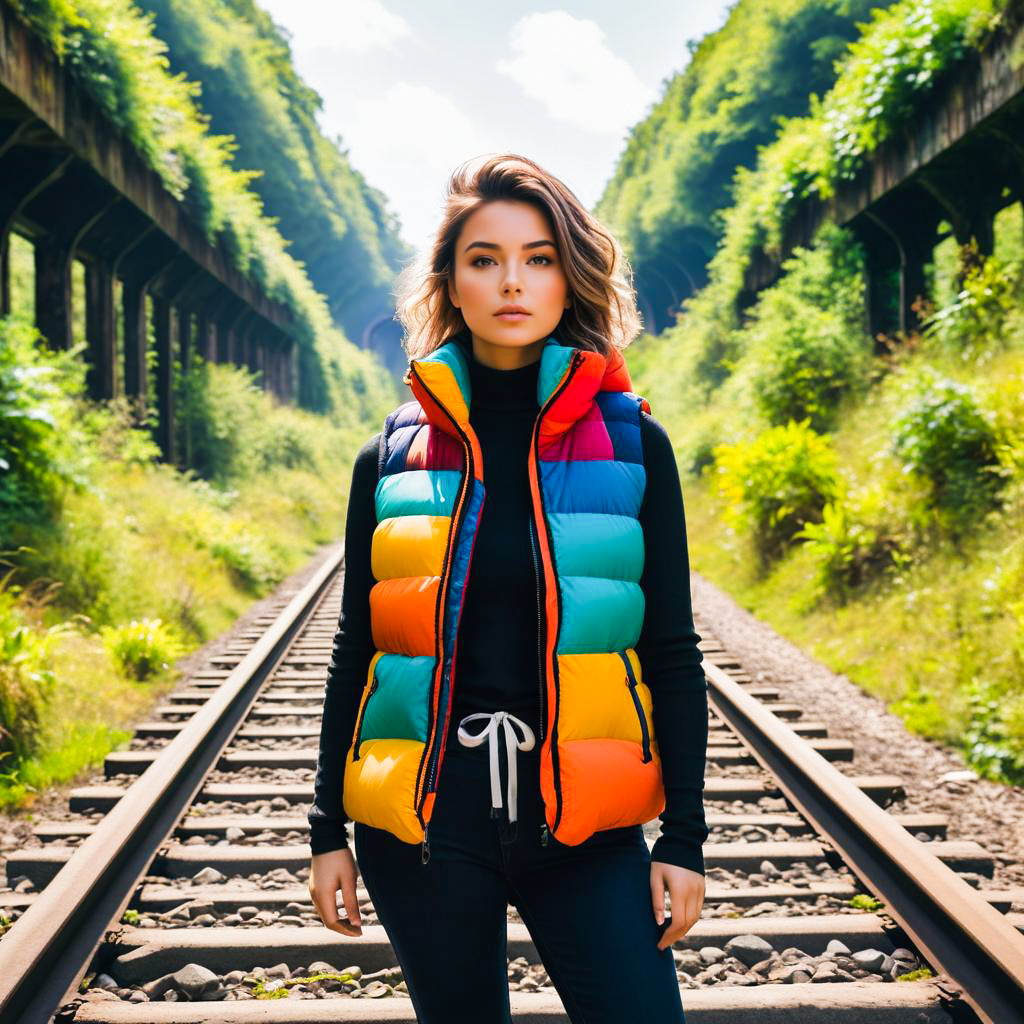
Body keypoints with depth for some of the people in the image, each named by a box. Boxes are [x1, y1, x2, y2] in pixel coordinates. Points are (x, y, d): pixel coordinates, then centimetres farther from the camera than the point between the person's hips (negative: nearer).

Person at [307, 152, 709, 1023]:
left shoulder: (632, 444, 2)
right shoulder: (392, 456, 4)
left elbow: (672, 651, 2)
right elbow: (355, 652, 9)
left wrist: (684, 837, -2)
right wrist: (329, 829, 7)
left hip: (583, 821, 0)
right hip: (423, 820, 1)